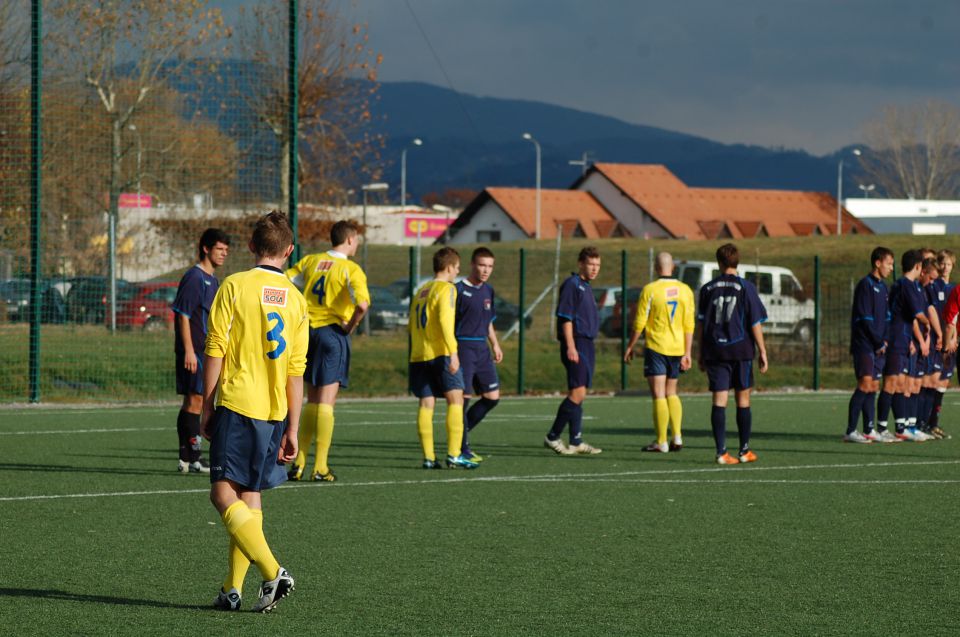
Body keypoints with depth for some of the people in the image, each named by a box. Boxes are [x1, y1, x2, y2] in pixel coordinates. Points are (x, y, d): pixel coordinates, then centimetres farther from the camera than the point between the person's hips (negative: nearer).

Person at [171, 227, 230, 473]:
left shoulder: (213, 280, 18)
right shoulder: (193, 277, -11)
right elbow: (183, 315, -16)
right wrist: (189, 350, -22)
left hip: (206, 351, 10)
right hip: (193, 351, -10)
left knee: (191, 401, 11)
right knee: (195, 399, -10)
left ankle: (186, 458, 13)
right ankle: (194, 459, -10)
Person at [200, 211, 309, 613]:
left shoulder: (235, 286, -4)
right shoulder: (296, 300, 8)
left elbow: (215, 352, -6)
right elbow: (296, 371, 8)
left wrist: (207, 407, 2)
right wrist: (292, 429, 11)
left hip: (236, 404, -5)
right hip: (274, 413, 5)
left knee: (223, 493, -7)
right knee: (250, 497, 12)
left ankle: (272, 572, -22)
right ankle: (233, 589, 10)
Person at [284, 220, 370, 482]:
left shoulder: (310, 261, 7)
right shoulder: (351, 269, -9)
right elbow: (362, 304, -24)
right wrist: (350, 327, -7)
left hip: (307, 331, 5)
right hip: (332, 331, -5)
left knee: (312, 400, 16)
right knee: (326, 401, -2)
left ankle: (299, 463, 12)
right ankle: (320, 468, -3)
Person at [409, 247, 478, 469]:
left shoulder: (421, 292, 21)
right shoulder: (446, 288, -4)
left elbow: (412, 325, 22)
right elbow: (445, 320, -16)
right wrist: (453, 352, -20)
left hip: (418, 355, 8)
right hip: (440, 352, -8)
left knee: (426, 404, 4)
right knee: (455, 399, -7)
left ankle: (428, 457, -1)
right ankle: (454, 455, -16)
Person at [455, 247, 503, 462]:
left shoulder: (488, 291, 14)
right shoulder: (459, 290, -10)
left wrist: (495, 345, 18)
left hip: (482, 349, 8)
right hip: (464, 347, -8)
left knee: (492, 396, 5)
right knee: (463, 397, -6)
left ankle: (461, 432, 19)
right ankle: (462, 448, 0)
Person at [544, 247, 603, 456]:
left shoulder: (586, 287, 20)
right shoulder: (572, 285, -9)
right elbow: (565, 318, -15)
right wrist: (570, 346, -21)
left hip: (587, 344, 10)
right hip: (575, 345, -10)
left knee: (578, 395, 8)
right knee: (577, 393, -13)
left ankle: (576, 442, 10)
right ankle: (552, 437, -8)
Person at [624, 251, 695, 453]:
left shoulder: (650, 290, -9)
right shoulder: (685, 290, 2)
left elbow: (639, 323, -8)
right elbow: (689, 325, 1)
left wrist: (630, 346, 4)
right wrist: (687, 353, 5)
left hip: (656, 348, -4)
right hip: (677, 349, 4)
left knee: (658, 396, -2)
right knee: (671, 393, 17)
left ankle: (661, 442, -2)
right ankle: (677, 436, 6)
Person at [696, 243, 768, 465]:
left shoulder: (708, 289, 5)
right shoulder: (746, 288, -3)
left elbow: (700, 322, 9)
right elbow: (755, 323, -5)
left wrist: (701, 353, 17)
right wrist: (762, 351, 1)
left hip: (714, 352, 2)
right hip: (741, 350, -2)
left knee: (719, 401, -1)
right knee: (743, 400, 9)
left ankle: (721, 452, -9)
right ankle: (745, 451, 14)